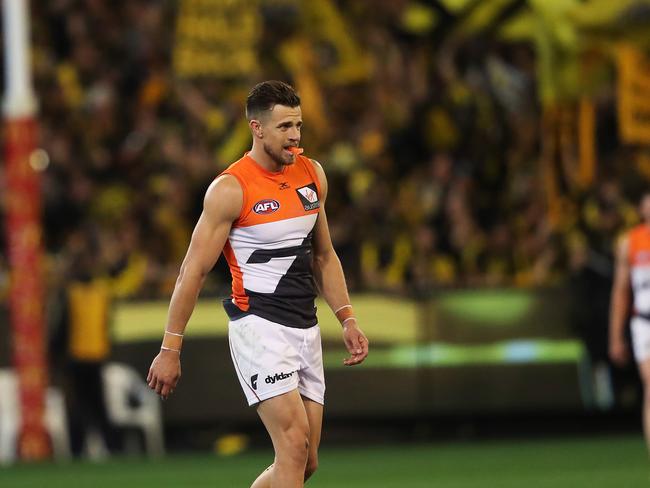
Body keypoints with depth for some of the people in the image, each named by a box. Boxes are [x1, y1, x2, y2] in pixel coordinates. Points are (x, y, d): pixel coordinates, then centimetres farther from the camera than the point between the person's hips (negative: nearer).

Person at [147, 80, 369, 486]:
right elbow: (195, 271, -9)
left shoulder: (313, 174, 9)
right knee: (294, 444, -20)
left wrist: (347, 319, 11)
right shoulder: (231, 189, -11)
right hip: (259, 326, -7)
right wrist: (170, 350, -10)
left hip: (306, 328, 7)